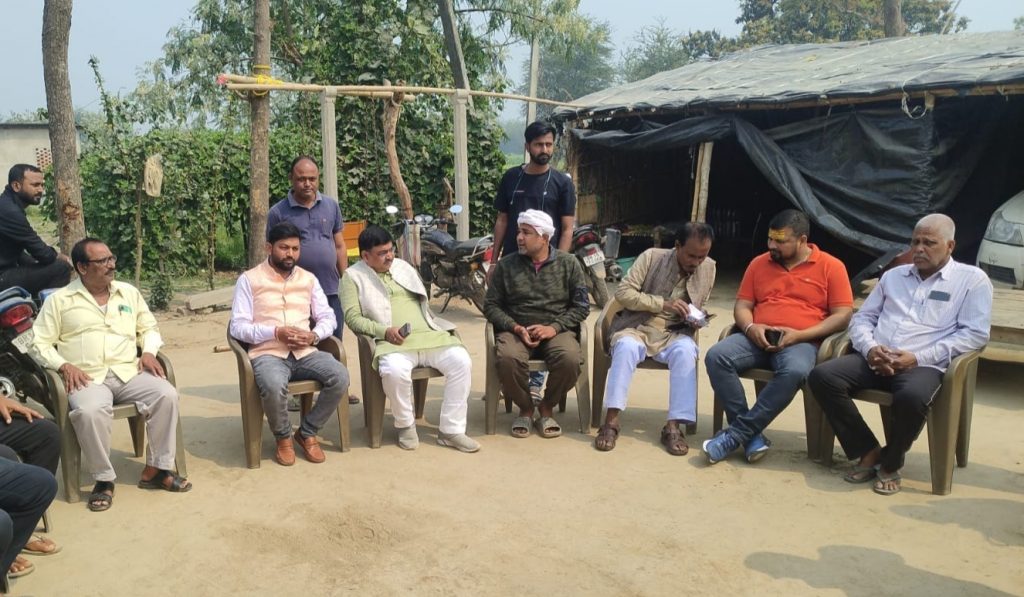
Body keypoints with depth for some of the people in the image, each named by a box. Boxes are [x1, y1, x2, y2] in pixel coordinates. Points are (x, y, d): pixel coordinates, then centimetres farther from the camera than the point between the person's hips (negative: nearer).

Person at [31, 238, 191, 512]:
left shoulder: (129, 292, 16)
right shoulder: (59, 300, 6)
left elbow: (149, 327, 22)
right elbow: (39, 343, 5)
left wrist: (149, 352, 1)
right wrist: (64, 366, -13)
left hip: (129, 372, 3)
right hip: (87, 378, -3)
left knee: (167, 395, -25)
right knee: (90, 412, -37)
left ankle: (156, 469, -13)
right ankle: (104, 479, -16)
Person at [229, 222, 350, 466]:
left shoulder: (308, 279, 16)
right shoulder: (249, 280, 3)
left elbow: (328, 317, 14)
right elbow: (237, 326, -3)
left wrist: (314, 335, -8)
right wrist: (275, 332, -17)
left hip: (305, 352, 4)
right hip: (268, 353, -3)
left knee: (340, 377, -25)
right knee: (274, 386, -37)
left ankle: (307, 432, -2)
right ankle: (283, 437, -4)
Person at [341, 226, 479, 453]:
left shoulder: (403, 266, 23)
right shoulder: (353, 276, 8)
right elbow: (352, 317, -2)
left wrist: (435, 325, 9)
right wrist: (384, 331, -16)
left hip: (429, 335, 5)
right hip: (393, 342, -5)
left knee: (461, 361, -20)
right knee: (395, 371, -37)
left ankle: (451, 430, -11)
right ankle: (405, 425, -9)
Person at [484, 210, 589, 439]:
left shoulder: (568, 263, 6)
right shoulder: (506, 265, 7)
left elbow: (581, 306, 3)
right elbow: (491, 305, 6)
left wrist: (554, 328, -12)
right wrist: (515, 328, -11)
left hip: (556, 330, 0)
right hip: (516, 330, 0)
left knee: (570, 360, -32)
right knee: (507, 359, -34)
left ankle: (547, 408, -1)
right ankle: (525, 408, -3)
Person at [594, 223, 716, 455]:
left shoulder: (709, 268, 4)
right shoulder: (652, 257, -7)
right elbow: (623, 292, -14)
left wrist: (696, 321, -7)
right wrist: (663, 304, -22)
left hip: (674, 334, 2)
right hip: (637, 327, -2)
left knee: (685, 351, -33)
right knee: (627, 346, -36)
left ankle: (674, 425, -27)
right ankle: (611, 420, -29)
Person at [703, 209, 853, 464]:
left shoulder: (831, 267, 4)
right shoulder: (759, 263, 14)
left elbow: (843, 315, -1)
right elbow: (742, 305, 13)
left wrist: (799, 334, -14)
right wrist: (750, 328, -10)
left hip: (801, 342, -3)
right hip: (757, 338, 4)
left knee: (795, 371, -38)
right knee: (716, 356, -26)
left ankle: (736, 433, -27)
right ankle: (752, 436, -23)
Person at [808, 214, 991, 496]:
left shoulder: (972, 279, 8)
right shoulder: (893, 275, 22)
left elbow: (975, 333, -2)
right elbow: (862, 317, 19)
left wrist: (918, 357, -13)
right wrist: (870, 348, -5)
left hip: (924, 365, -4)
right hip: (875, 360, 4)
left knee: (912, 396, -39)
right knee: (822, 376, -22)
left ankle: (891, 462, -8)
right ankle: (868, 451, -9)